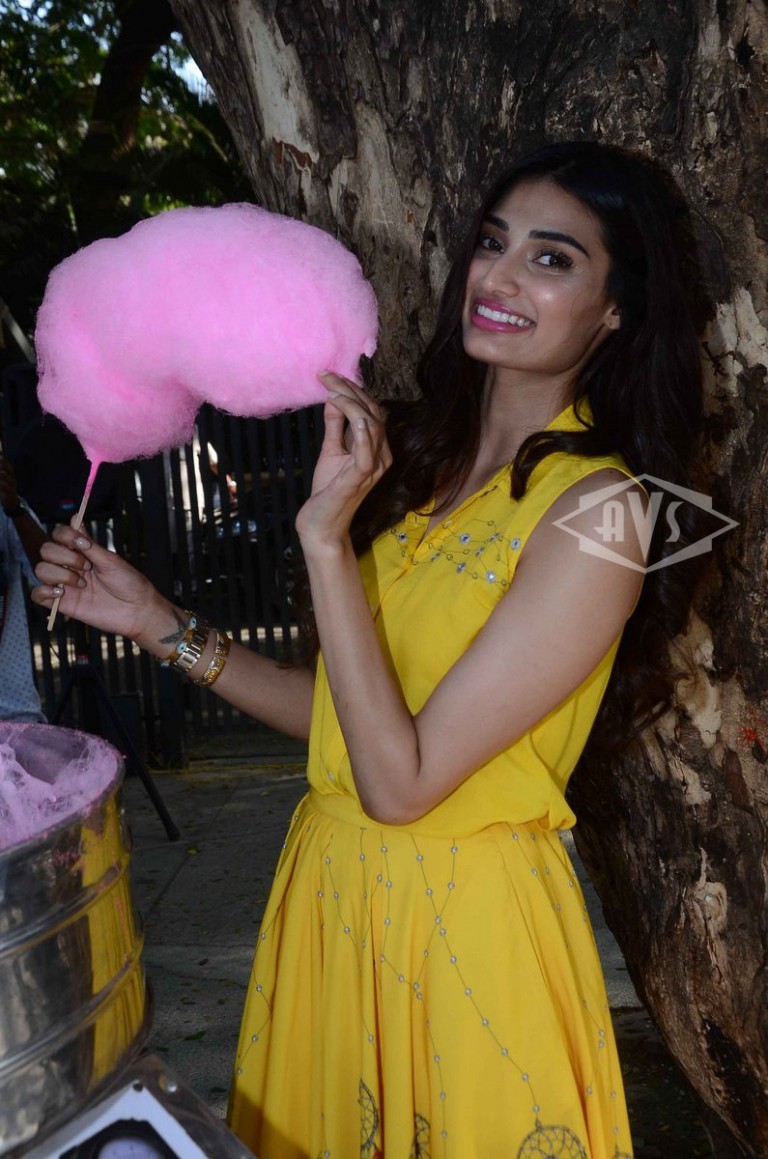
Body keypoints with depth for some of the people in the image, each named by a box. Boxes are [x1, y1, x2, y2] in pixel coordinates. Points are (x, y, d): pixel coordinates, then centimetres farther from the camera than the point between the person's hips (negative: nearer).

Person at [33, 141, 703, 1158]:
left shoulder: (596, 507, -20)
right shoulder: (426, 457, 0)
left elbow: (401, 780, -23)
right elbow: (347, 716, 3)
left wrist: (327, 534, -26)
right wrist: (154, 621, 0)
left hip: (467, 917, -6)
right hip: (334, 882, 7)